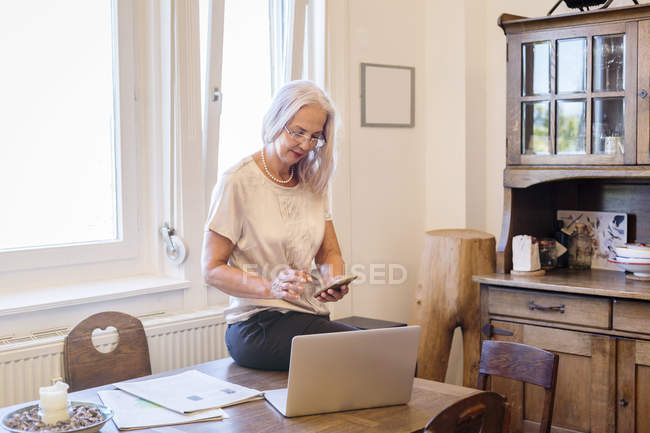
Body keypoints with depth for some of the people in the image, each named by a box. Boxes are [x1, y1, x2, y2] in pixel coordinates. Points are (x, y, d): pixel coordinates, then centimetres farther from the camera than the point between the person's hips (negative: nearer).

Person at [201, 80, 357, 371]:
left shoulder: (313, 182, 12)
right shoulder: (237, 182, -7)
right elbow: (212, 269, -7)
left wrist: (335, 282, -8)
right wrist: (273, 288, -23)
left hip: (312, 318, 6)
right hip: (258, 324, -6)